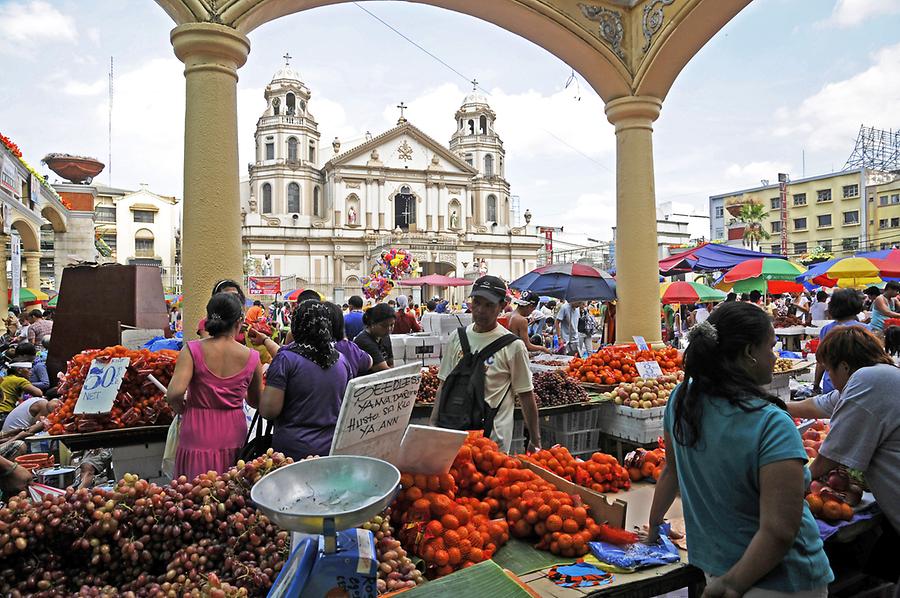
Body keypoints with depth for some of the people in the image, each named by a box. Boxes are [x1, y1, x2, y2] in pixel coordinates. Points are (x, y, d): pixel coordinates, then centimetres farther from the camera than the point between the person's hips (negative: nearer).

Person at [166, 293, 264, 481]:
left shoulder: (193, 350, -10)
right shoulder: (251, 357, -4)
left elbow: (174, 393, -21)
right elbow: (256, 402, 8)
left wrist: (180, 408, 0)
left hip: (198, 436, -1)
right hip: (233, 438, 1)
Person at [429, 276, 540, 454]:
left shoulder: (512, 345, -8)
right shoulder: (457, 337, 5)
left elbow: (526, 395, -4)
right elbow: (444, 385, 11)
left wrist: (535, 442, -1)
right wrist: (433, 425, 7)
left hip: (493, 438, -4)